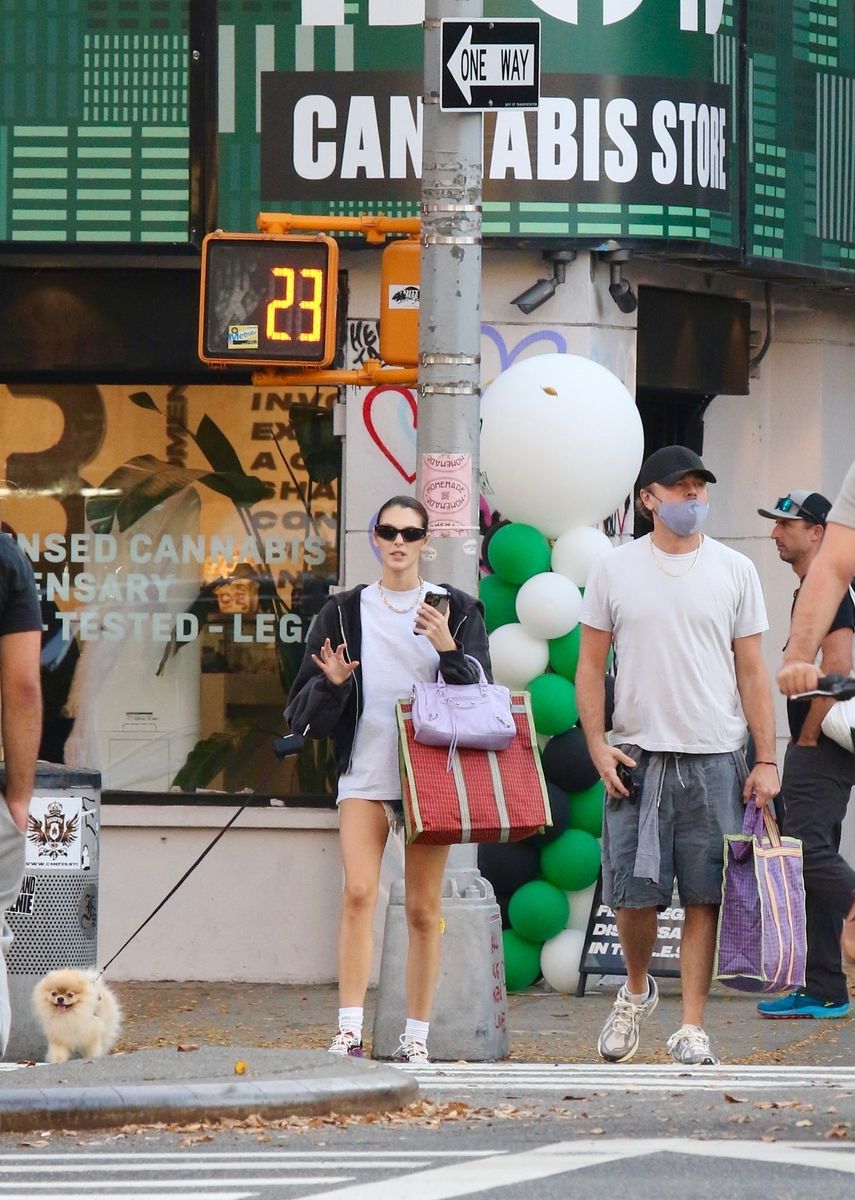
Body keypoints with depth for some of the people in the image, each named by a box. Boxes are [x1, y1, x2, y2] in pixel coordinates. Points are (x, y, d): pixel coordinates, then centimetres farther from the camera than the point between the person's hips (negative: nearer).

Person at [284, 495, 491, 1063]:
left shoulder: (457, 610, 9)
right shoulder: (345, 612, 10)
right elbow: (304, 711, 10)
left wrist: (449, 649, -13)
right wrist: (331, 683, -12)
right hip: (365, 771, 0)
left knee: (423, 909, 1)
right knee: (359, 893, -16)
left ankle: (417, 1036, 7)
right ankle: (350, 1031, -20)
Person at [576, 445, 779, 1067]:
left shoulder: (734, 571, 6)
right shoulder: (614, 570, 5)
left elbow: (752, 672, 6)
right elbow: (590, 667, 8)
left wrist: (767, 760, -1)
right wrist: (598, 747, -3)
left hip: (715, 759, 0)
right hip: (637, 758, 0)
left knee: (705, 897, -2)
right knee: (634, 894, -2)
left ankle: (691, 1027, 3)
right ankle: (637, 990, 26)